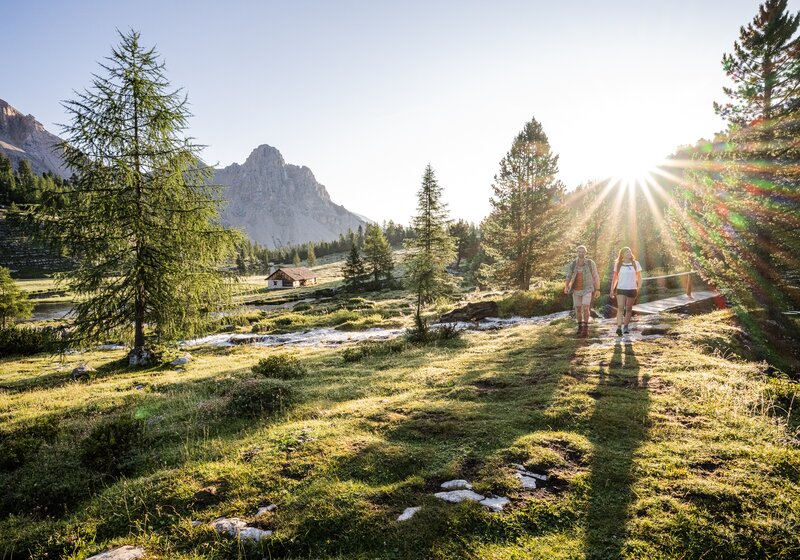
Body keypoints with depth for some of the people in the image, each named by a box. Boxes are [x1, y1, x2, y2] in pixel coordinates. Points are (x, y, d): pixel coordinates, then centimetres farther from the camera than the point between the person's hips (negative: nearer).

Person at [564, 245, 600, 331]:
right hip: (576, 290, 3)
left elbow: (596, 276, -3)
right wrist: (566, 287, -21)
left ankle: (585, 327, -6)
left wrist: (597, 289, -5)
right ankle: (580, 326, 27)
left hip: (587, 290, -3)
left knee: (585, 308, -17)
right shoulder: (572, 264, -3)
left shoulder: (590, 263, -9)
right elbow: (568, 277, -3)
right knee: (578, 309, 10)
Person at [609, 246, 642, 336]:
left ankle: (625, 326, 24)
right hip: (620, 289, -1)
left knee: (628, 309, 10)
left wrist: (639, 286, -6)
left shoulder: (636, 263, 5)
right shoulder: (618, 264, 3)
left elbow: (639, 277, 9)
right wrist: (612, 290, 8)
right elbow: (614, 278, 10)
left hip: (632, 289, 1)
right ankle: (619, 327, -20)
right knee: (620, 308, -14)